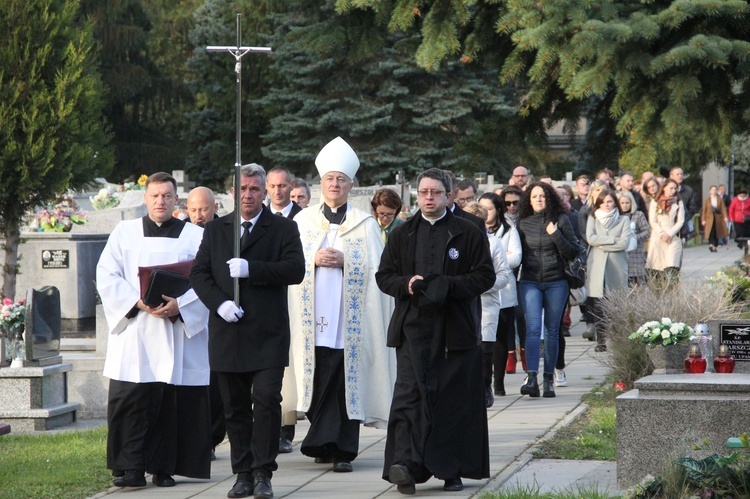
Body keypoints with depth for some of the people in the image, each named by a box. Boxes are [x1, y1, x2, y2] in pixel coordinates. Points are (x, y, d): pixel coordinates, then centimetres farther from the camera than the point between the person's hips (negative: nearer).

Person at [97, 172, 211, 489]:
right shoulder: (124, 233, 13)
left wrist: (179, 305, -16)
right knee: (129, 400, -8)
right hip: (134, 334, 0)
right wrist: (139, 302, -12)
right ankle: (131, 468, -6)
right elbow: (106, 276, 3)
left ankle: (164, 468, 5)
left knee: (174, 402, -2)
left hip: (179, 335, 0)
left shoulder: (196, 236, 10)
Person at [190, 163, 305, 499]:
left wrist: (251, 269, -17)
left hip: (268, 333, -3)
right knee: (235, 407, 6)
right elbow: (199, 273, 8)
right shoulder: (215, 230, 13)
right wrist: (219, 303, -9)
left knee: (267, 400, -11)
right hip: (227, 332, 3)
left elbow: (295, 270, -9)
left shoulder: (283, 229, 4)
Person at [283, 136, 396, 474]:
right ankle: (324, 443, 9)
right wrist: (314, 260, -9)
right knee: (318, 382, -3)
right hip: (313, 316, 1)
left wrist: (344, 261, -11)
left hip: (350, 316, -1)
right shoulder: (303, 221, 14)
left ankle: (342, 449, -3)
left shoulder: (365, 224, 9)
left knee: (347, 381, -5)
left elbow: (374, 268, 3)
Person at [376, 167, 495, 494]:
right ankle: (405, 463, -20)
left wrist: (448, 286, -15)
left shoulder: (469, 233, 5)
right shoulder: (401, 235, 14)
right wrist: (407, 284, -9)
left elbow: (485, 276, 0)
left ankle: (452, 470, 11)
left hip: (456, 329, -1)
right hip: (413, 328, 1)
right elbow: (384, 276, 13)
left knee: (455, 400, 2)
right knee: (410, 393, -12)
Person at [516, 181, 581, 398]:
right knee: (533, 328, -13)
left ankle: (549, 378, 13)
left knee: (552, 331, 5)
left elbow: (574, 252, 0)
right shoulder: (523, 223, 5)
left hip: (556, 282, 0)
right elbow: (517, 254, 14)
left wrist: (556, 236, -13)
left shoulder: (560, 220, 2)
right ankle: (532, 378, -21)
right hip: (530, 282, 0)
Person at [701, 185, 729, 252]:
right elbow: (704, 210, 4)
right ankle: (711, 245, -29)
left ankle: (714, 246, 15)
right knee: (711, 232, -17)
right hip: (710, 218, -2)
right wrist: (703, 220, -1)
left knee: (716, 233, 4)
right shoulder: (706, 200, 4)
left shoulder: (720, 199, 5)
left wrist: (725, 217, -15)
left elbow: (723, 209, -1)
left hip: (718, 218, 2)